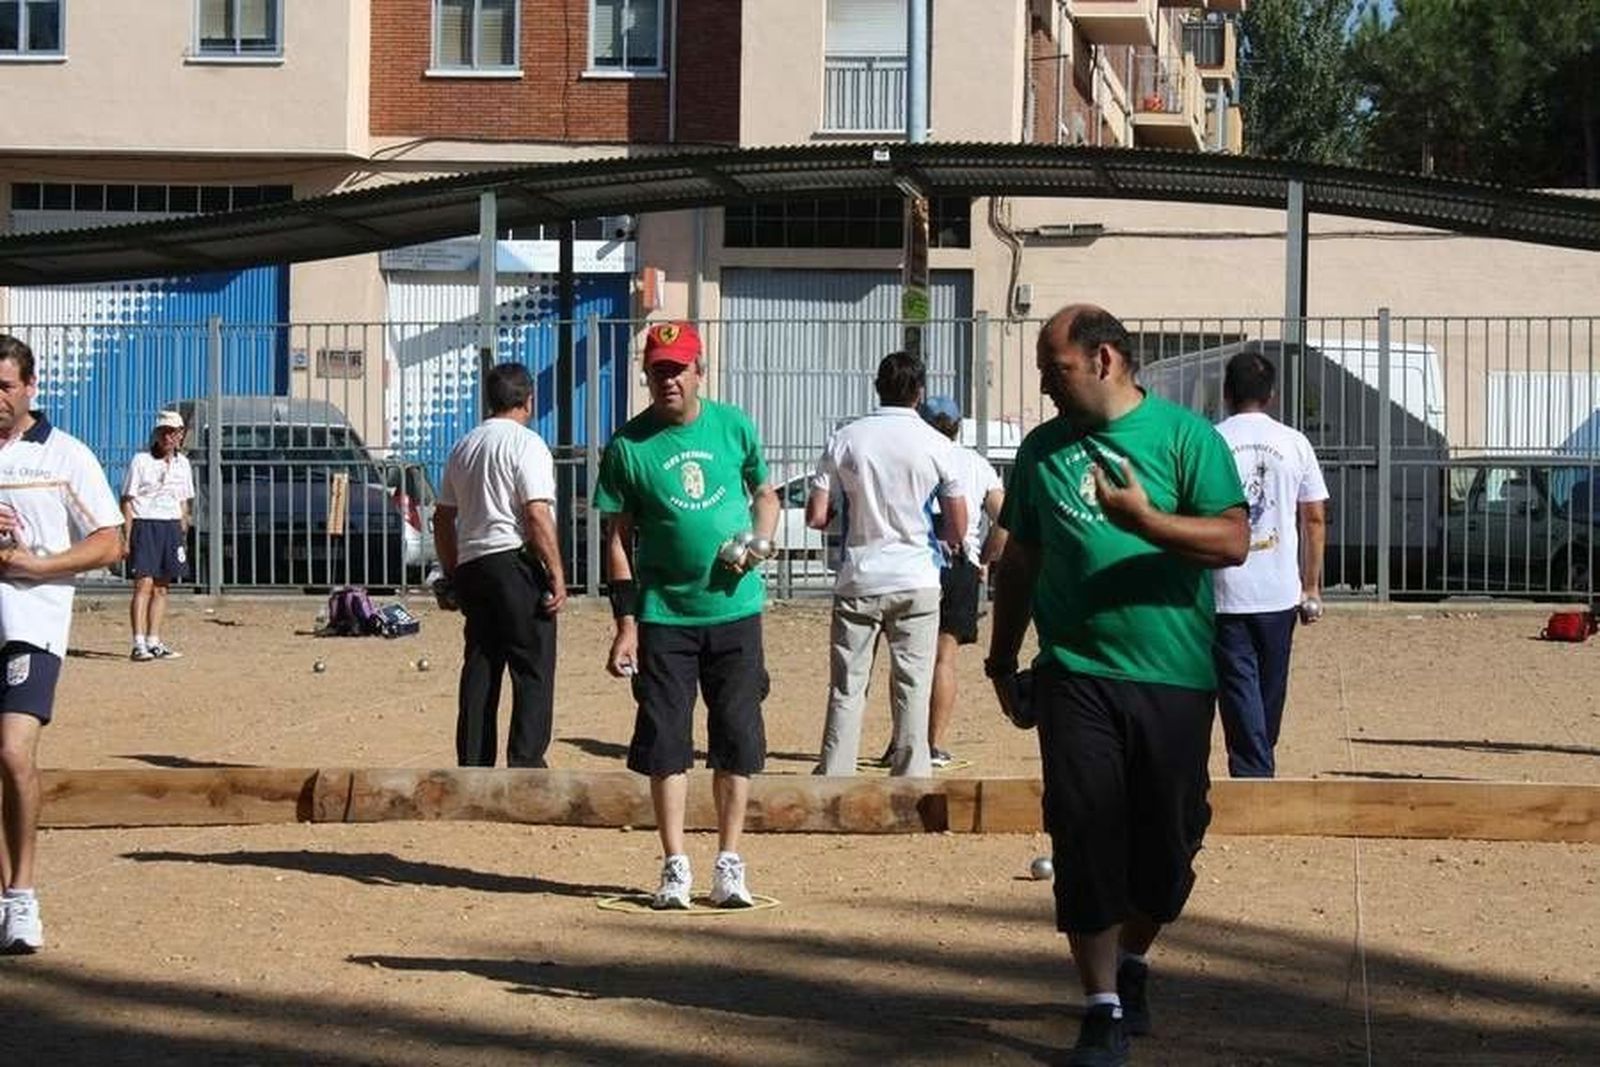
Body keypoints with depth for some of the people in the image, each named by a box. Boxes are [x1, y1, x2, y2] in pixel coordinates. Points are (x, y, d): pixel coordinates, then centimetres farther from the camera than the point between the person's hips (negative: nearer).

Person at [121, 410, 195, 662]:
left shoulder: (182, 463, 12)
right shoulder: (141, 461, -5)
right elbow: (127, 500, -6)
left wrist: (183, 535, 13)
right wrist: (126, 537, -12)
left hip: (172, 527, 6)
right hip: (145, 525, -6)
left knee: (162, 587, 6)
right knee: (144, 584, -12)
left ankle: (154, 642, 11)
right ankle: (138, 645, -15)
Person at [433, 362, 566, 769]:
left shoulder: (463, 448, 17)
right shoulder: (525, 444, -7)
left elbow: (443, 518, 20)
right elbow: (537, 514, -16)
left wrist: (452, 574, 27)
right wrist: (557, 575, -13)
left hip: (471, 566, 7)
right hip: (516, 563, -7)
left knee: (479, 671, 9)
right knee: (533, 670, -5)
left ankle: (472, 768, 9)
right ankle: (525, 765, -11)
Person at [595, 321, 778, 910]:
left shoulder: (734, 426, 4)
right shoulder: (627, 446, -3)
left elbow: (765, 493, 17)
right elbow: (619, 538, -1)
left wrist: (760, 540, -5)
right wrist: (626, 625, -6)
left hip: (735, 609, 2)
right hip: (664, 614, -2)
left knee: (738, 739, 3)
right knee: (664, 740, 0)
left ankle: (729, 864, 12)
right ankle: (675, 867, 8)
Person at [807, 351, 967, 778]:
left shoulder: (845, 440, -2)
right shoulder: (937, 446, -3)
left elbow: (816, 517, -3)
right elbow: (957, 529, -1)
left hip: (858, 582, 1)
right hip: (917, 582, -1)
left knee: (846, 687, 7)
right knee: (912, 688, 5)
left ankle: (833, 780, 7)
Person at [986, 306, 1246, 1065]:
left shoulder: (1186, 437, -2)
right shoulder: (1042, 449, 10)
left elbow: (1233, 543, -11)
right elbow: (1019, 561, 18)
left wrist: (1146, 520, -25)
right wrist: (1002, 662, 18)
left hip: (1173, 679, -2)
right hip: (1076, 677, 2)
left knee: (1167, 841, 7)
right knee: (1086, 840, -5)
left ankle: (1132, 965, 34)